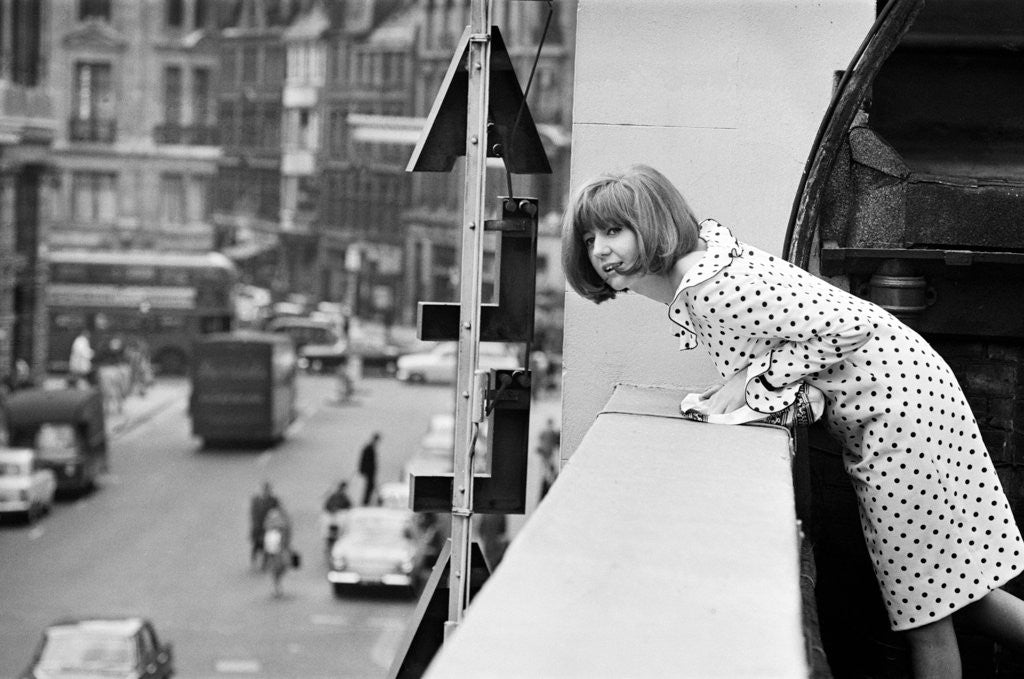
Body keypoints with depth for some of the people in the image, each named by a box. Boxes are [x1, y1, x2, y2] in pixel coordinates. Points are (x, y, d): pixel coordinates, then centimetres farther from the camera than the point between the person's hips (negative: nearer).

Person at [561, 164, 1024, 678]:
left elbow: (847, 327, -26)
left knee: (923, 598, 1)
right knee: (937, 586, 18)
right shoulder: (697, 275, 6)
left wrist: (752, 379, -20)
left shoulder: (711, 289, -24)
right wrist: (734, 385, 0)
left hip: (899, 399, -10)